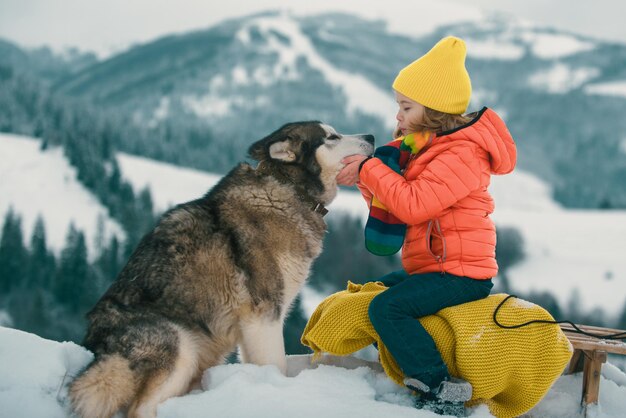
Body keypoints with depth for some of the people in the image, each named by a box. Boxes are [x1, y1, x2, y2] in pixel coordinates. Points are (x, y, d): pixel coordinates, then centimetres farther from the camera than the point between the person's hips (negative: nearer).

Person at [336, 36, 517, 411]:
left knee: (387, 307, -25)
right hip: (432, 265, 11)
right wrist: (366, 178, -7)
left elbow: (412, 205, -27)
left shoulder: (461, 155, -19)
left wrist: (371, 169, -18)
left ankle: (438, 385, -22)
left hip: (461, 272, -11)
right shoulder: (424, 147, 14)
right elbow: (395, 202, 13)